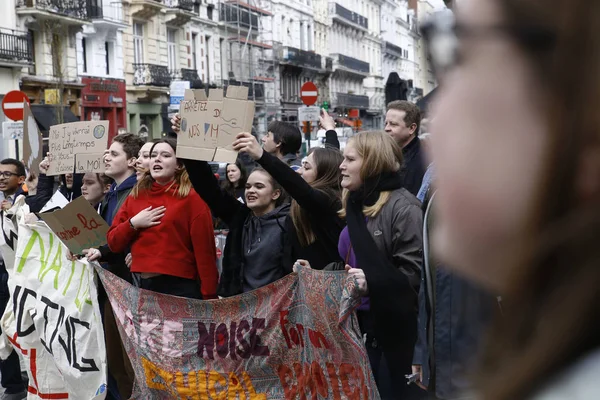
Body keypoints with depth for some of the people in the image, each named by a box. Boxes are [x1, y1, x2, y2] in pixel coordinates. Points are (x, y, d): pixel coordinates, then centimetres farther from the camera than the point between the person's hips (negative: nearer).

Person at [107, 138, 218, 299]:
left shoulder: (191, 197, -4)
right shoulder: (135, 197, 11)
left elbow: (204, 251, -8)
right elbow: (113, 243, 11)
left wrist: (209, 296, -12)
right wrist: (133, 223, -7)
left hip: (181, 287, -5)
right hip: (144, 287, 5)